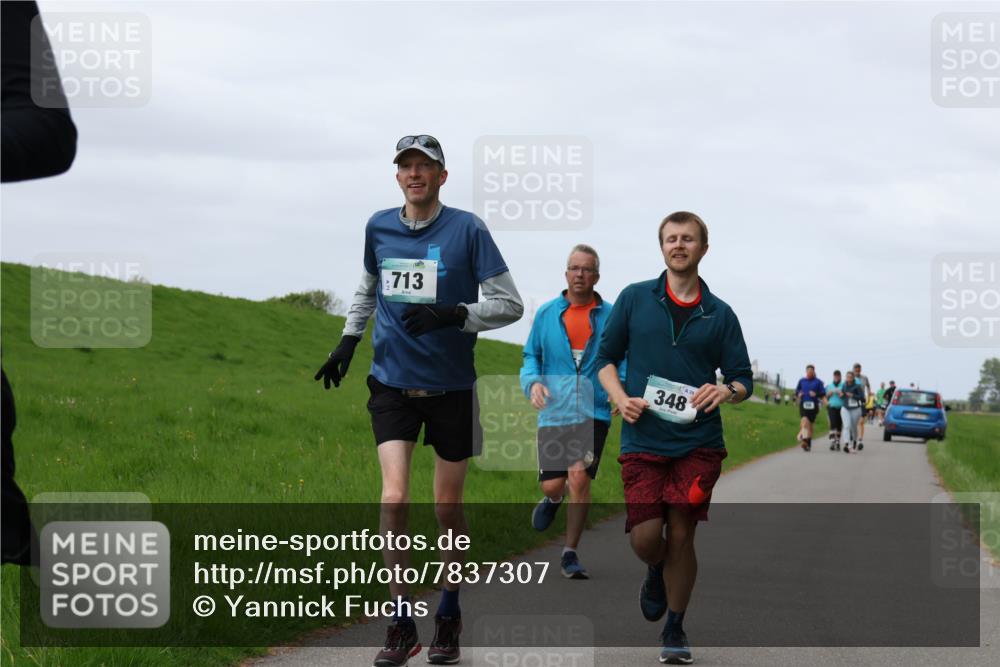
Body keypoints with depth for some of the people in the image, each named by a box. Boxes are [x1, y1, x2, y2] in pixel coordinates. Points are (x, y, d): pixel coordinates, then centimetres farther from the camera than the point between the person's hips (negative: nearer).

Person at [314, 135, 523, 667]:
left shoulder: (466, 229, -7)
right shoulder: (378, 227, 4)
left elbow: (509, 303, -7)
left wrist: (452, 315, -21)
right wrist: (349, 339, 11)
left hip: (451, 386, -2)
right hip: (392, 383, 2)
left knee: (447, 506, 7)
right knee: (394, 498, -13)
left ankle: (449, 614, 26)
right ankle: (401, 623, -5)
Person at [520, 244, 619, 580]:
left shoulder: (610, 316, 4)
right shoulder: (547, 313, 7)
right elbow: (531, 355, 14)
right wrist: (533, 381, -7)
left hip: (594, 413, -1)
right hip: (554, 412, 2)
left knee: (579, 477, -14)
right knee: (552, 484, 0)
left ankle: (570, 553, 0)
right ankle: (553, 500, 40)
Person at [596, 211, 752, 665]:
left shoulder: (719, 314, 6)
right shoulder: (635, 298, 5)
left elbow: (744, 380, 9)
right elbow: (606, 357, 10)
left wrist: (726, 391, -14)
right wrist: (621, 399, -7)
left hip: (698, 443, 0)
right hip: (642, 440, 0)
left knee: (681, 535, 0)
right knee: (645, 537, -7)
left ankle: (675, 630, 17)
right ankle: (656, 573, 31)